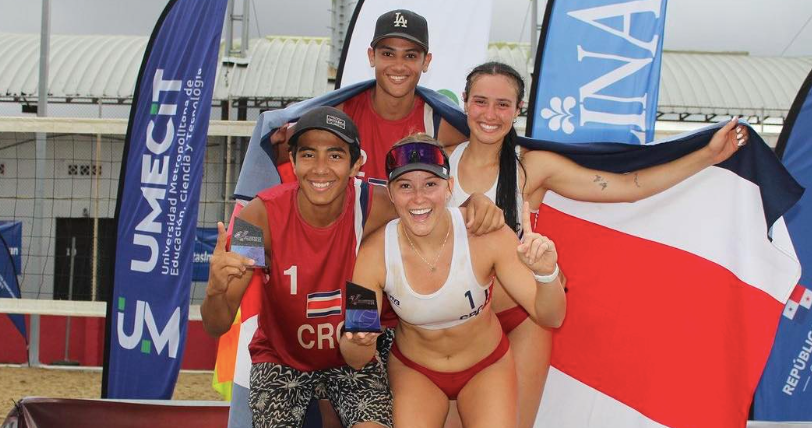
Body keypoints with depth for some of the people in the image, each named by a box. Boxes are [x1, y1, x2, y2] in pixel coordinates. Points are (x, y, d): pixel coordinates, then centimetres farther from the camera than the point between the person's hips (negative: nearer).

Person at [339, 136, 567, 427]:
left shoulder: (486, 234, -25)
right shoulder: (373, 254, -24)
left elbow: (550, 317, -19)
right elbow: (356, 361, -16)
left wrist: (546, 274, -41)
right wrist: (360, 341, -40)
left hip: (487, 366, 0)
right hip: (413, 370, 0)